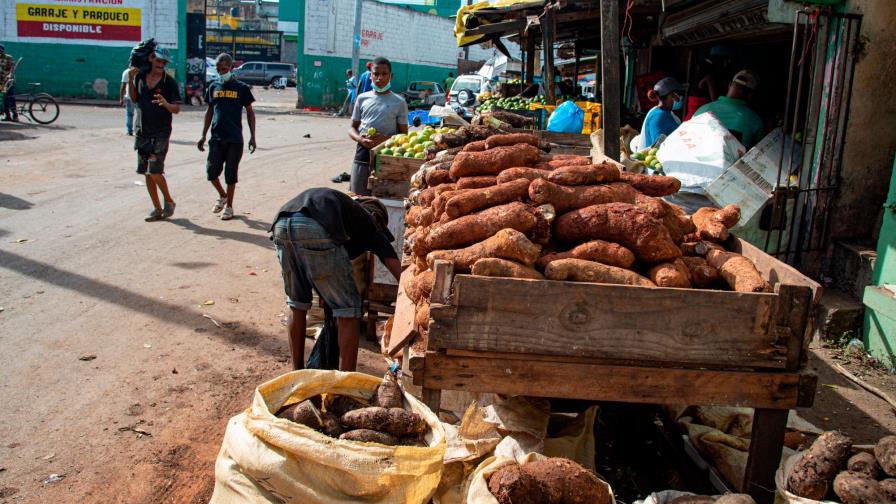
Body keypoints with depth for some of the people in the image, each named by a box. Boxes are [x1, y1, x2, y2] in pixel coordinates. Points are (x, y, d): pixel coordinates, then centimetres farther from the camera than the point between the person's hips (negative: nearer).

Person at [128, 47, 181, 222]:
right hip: (142, 132, 5)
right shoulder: (140, 77, 6)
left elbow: (177, 109, -9)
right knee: (147, 173, 7)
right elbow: (134, 99, 17)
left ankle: (169, 202, 11)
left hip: (160, 133, -5)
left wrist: (165, 103, -30)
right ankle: (157, 209, 16)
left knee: (155, 171, -12)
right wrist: (130, 80, 5)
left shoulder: (169, 82, -6)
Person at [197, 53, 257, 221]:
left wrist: (252, 136, -3)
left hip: (234, 139, -3)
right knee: (211, 171, 1)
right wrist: (203, 136, 11)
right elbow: (209, 112, 14)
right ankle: (222, 196, 27)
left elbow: (250, 112, 3)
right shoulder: (214, 87, 8)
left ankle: (229, 206, 16)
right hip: (216, 138, 3)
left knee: (231, 174, 3)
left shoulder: (241, 88, -2)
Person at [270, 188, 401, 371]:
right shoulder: (369, 220, 26)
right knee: (348, 308, 8)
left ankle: (297, 374, 35)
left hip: (280, 225, 7)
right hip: (315, 229, -6)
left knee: (297, 303, 25)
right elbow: (398, 270, 19)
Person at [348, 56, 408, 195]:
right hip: (363, 153, 2)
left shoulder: (399, 102, 2)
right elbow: (352, 128, 13)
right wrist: (360, 139, -9)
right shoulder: (362, 98, 9)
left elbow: (404, 134, 3)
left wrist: (385, 139, -16)